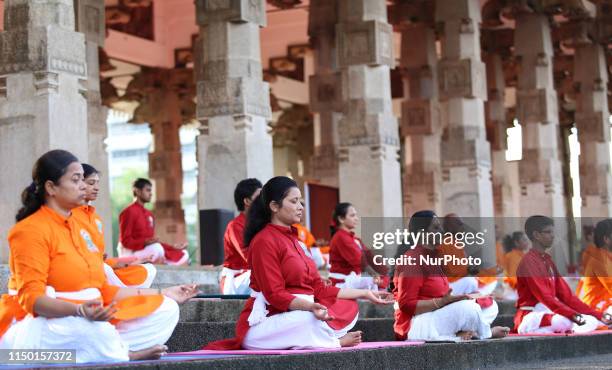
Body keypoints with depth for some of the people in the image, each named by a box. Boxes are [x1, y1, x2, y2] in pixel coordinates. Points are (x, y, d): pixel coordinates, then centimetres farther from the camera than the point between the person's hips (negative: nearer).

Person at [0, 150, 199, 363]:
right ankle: (127, 357, -13)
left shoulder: (78, 227, 18)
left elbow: (103, 291, 18)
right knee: (88, 328, -42)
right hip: (41, 324, -9)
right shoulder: (31, 230, -10)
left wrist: (163, 294, 17)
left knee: (167, 310, 0)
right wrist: (79, 311, -39)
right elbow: (31, 297, -21)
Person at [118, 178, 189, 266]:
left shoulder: (149, 214, 17)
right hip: (131, 253, -9)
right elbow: (125, 241, -14)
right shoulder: (129, 212, -7)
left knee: (184, 255, 3)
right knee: (156, 249, -37)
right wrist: (146, 242, -29)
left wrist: (173, 247, 8)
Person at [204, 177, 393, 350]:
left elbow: (318, 289, 14)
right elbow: (275, 295, -18)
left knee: (349, 307, -4)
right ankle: (335, 342, -7)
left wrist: (365, 293, 11)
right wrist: (311, 307, -35)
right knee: (310, 320, -36)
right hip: (265, 321, -9)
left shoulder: (292, 239, 18)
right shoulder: (264, 241, -10)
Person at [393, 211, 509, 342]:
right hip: (414, 325, -10)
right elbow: (406, 305, -20)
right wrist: (442, 301, -26)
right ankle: (487, 333, 0)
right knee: (468, 308, -29)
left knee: (491, 306, 10)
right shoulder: (412, 260, -14)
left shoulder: (432, 257, 14)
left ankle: (460, 333, -13)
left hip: (437, 317, 10)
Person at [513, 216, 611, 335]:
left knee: (592, 321, -3)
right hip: (529, 318, -9)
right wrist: (572, 315, -34)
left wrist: (598, 315, 3)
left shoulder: (548, 261, 18)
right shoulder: (529, 261, -10)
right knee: (566, 321, -36)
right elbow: (544, 296, -22)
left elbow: (566, 296, 12)